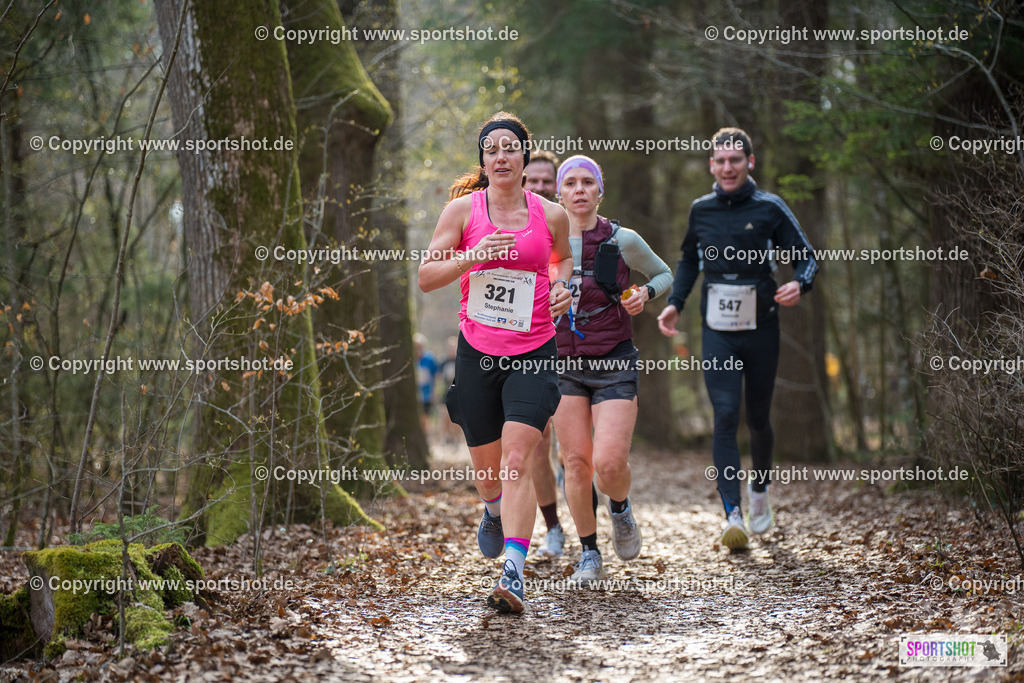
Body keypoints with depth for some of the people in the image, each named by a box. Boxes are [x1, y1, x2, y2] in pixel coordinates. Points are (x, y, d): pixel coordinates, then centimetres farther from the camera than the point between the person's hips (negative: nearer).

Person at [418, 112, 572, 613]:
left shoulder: (551, 215, 3)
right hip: (477, 351, 1)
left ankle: (513, 573, -22)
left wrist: (564, 287, 2)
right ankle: (493, 512, 50)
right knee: (486, 467, 13)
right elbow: (426, 277, 1)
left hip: (534, 354, -1)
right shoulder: (463, 209, 1)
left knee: (517, 461, -17)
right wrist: (472, 256, -15)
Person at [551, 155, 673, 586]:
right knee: (576, 462, -2)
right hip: (564, 364, 2)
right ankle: (589, 556, 14)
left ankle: (621, 508, 22)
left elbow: (664, 275, 12)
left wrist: (645, 294, -8)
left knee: (609, 462, -14)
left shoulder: (623, 241, -4)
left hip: (614, 364, -2)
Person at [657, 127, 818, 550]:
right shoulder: (700, 210, 6)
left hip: (761, 330, -1)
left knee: (757, 419, 11)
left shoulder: (770, 208, -2)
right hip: (718, 333, 1)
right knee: (725, 417, -13)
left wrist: (799, 284, -21)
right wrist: (675, 303, 9)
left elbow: (806, 256, 1)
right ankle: (733, 515, -19)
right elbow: (689, 259, 22)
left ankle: (759, 488, 40)